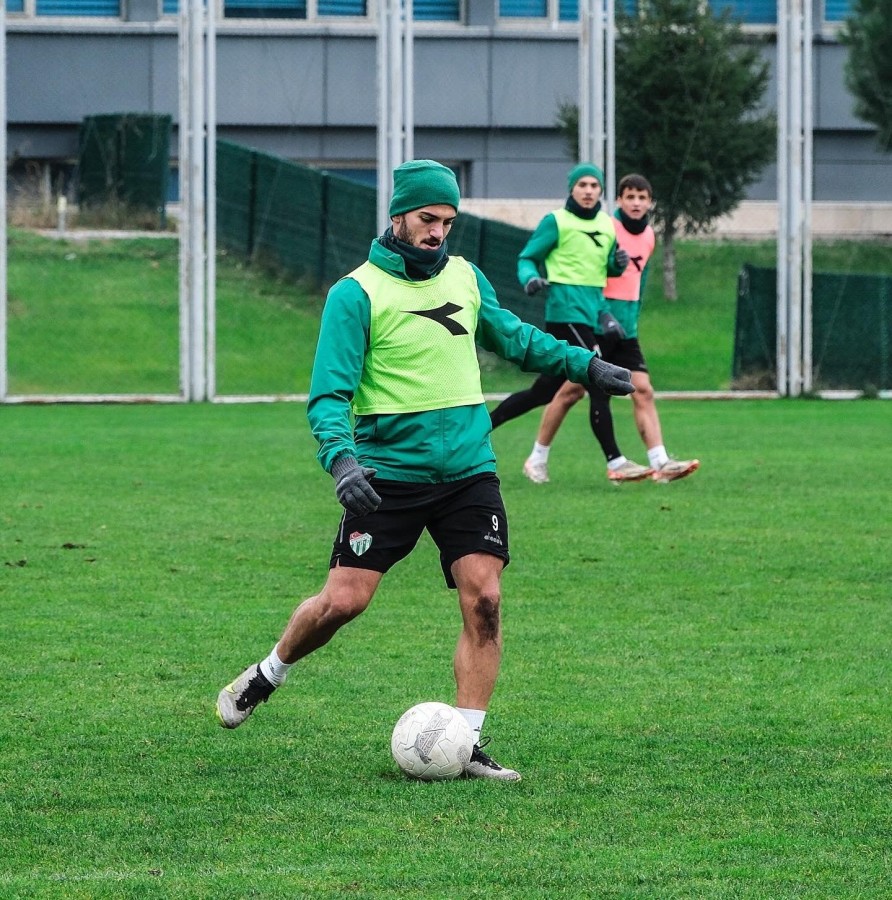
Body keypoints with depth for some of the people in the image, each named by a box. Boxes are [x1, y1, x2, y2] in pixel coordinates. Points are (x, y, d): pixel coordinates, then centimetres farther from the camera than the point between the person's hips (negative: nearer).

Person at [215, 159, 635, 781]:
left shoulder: (466, 278, 9)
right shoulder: (357, 292, -8)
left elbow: (514, 337, 29)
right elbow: (329, 394, -12)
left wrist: (585, 364, 28)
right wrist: (341, 459, -29)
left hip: (469, 469, 4)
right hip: (388, 473, -4)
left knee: (483, 598, -10)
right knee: (345, 600, -8)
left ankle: (466, 744, -3)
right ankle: (266, 677, 21)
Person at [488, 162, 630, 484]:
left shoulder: (607, 224, 15)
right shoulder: (556, 222, -3)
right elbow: (527, 258, -1)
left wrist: (618, 263, 1)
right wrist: (530, 279, -23)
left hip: (593, 310, 8)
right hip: (566, 310, -8)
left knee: (545, 390, 9)